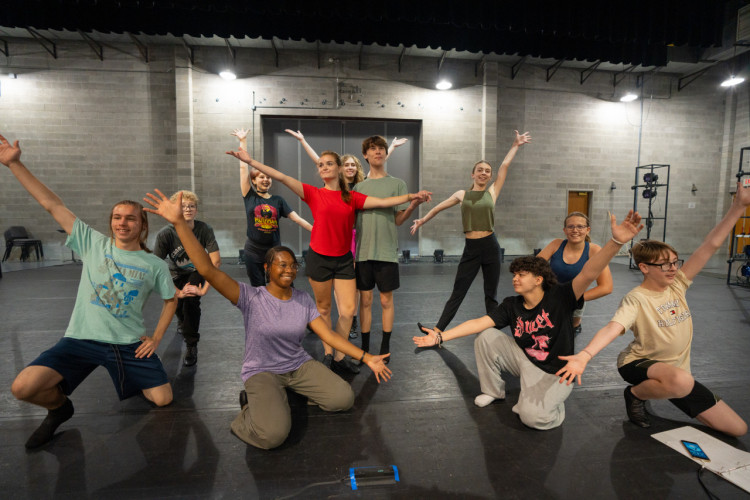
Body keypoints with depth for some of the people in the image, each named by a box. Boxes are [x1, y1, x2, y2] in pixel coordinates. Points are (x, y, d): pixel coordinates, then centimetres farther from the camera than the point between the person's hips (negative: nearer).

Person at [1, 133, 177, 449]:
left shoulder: (154, 265, -1)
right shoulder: (93, 243, 0)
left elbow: (170, 299, 9)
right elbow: (52, 205, -3)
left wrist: (157, 337, 1)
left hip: (131, 345, 0)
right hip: (82, 340, 0)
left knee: (163, 399, -2)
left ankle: (133, 382, 35)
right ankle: (59, 408, 16)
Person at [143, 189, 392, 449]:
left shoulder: (303, 300, -2)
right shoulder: (251, 298, -15)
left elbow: (329, 335, -5)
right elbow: (207, 269, -27)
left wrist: (366, 358, -11)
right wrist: (180, 222, -35)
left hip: (299, 365, 5)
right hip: (261, 372, -5)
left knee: (344, 399, -10)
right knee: (273, 434, -29)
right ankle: (256, 402, 7)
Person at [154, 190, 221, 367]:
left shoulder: (204, 229, -28)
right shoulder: (165, 234, -28)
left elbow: (216, 261, -30)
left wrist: (204, 289, -34)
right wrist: (178, 292, -29)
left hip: (197, 271, -2)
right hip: (176, 274, 2)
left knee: (191, 299, -27)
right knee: (178, 307, 3)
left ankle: (191, 346, -8)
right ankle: (182, 321, 48)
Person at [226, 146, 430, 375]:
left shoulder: (352, 197, 4)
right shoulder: (314, 193, -3)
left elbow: (383, 201, -1)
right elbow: (282, 177, -9)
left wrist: (411, 196, -8)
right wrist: (251, 161, -14)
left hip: (343, 260, 2)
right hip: (319, 258, -2)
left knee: (348, 310, 1)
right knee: (323, 309, 10)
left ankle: (339, 356, 20)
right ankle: (328, 354, 28)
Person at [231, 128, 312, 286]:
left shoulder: (278, 200, 5)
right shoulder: (249, 196, 1)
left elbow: (297, 219, 0)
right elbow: (243, 167, 0)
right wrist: (243, 141, 0)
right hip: (253, 252, -1)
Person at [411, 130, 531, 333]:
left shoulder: (492, 192, 6)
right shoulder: (462, 194, 7)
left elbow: (504, 165, 6)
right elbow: (439, 207, 18)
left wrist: (516, 145, 9)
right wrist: (422, 220, 26)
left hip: (490, 247, 0)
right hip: (470, 248, 0)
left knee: (491, 294, 10)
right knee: (457, 294, 2)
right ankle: (437, 332, 7)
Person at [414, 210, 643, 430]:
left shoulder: (558, 297, -17)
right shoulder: (511, 305, -5)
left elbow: (588, 273, -33)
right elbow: (478, 323, -13)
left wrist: (616, 241, -50)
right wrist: (440, 336, -22)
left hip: (554, 372, -5)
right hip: (524, 360, 5)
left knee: (532, 415, -29)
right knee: (486, 338, -10)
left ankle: (555, 406, 9)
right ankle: (493, 391, 12)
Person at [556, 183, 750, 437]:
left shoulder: (677, 285, -3)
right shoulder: (636, 299, -21)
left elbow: (711, 245, -6)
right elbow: (612, 327, -38)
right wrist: (584, 355, -56)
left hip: (677, 371, 7)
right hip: (639, 364, -7)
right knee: (681, 381, -41)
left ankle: (656, 391, 22)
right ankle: (636, 395, -7)